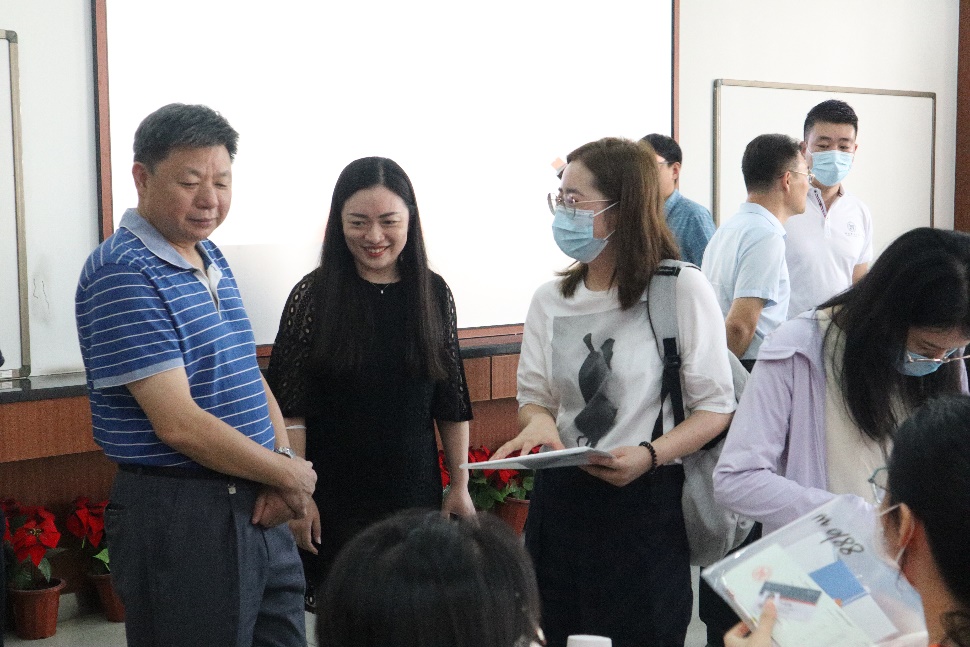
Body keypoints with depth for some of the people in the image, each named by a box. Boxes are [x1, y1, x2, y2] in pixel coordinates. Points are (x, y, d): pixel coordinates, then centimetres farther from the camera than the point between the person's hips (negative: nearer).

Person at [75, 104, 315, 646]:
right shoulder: (122, 275, -17)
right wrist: (290, 475, -11)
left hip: (259, 512, 8)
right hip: (181, 519, -8)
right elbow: (179, 424, -22)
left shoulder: (212, 257, 12)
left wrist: (285, 461, -3)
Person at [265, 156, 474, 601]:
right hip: (335, 503, -2)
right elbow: (289, 406, -6)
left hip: (417, 495, 3)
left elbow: (452, 402, 8)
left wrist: (460, 484, 7)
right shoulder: (313, 295, -5)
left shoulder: (434, 294, 3)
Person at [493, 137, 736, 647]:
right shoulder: (550, 300, 8)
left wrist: (650, 454, -22)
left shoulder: (683, 289, -8)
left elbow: (716, 406, -8)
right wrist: (538, 421, -12)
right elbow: (534, 395, 12)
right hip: (559, 503, 5)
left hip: (646, 502, -4)